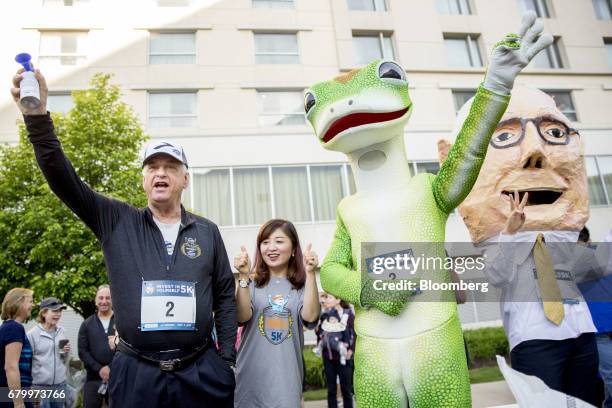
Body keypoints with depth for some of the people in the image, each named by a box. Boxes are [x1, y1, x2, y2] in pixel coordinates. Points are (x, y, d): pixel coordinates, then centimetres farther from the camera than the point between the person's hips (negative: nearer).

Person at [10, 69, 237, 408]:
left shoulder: (207, 232, 3)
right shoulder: (117, 222, 2)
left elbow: (225, 296, 6)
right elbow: (64, 180, -8)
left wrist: (226, 360, 2)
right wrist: (37, 116, -19)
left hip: (201, 372, 1)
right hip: (135, 373, 0)